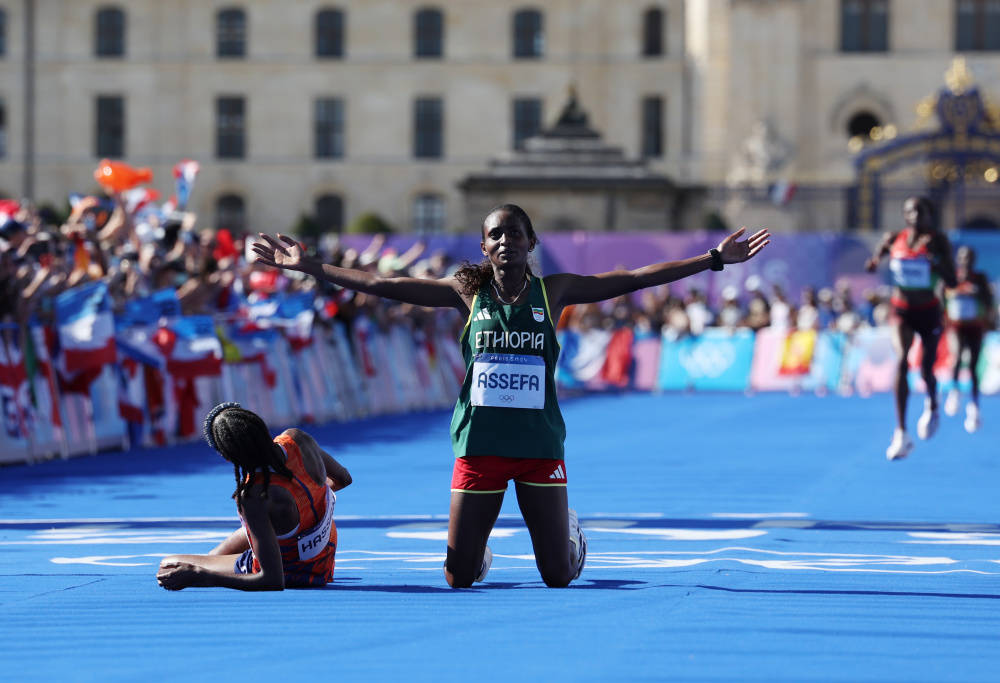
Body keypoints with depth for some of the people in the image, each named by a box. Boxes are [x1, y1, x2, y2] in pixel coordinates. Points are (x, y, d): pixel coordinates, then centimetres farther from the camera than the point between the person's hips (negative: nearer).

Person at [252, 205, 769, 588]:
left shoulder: (553, 291, 1)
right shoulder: (467, 292, 0)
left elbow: (635, 279, 0)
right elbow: (382, 285, -1)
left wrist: (714, 259, -3)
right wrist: (310, 267, -5)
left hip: (540, 443, 0)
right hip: (479, 445, 0)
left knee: (559, 577, 3)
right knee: (459, 578, 2)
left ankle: (569, 531, 39)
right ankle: (478, 551, 39)